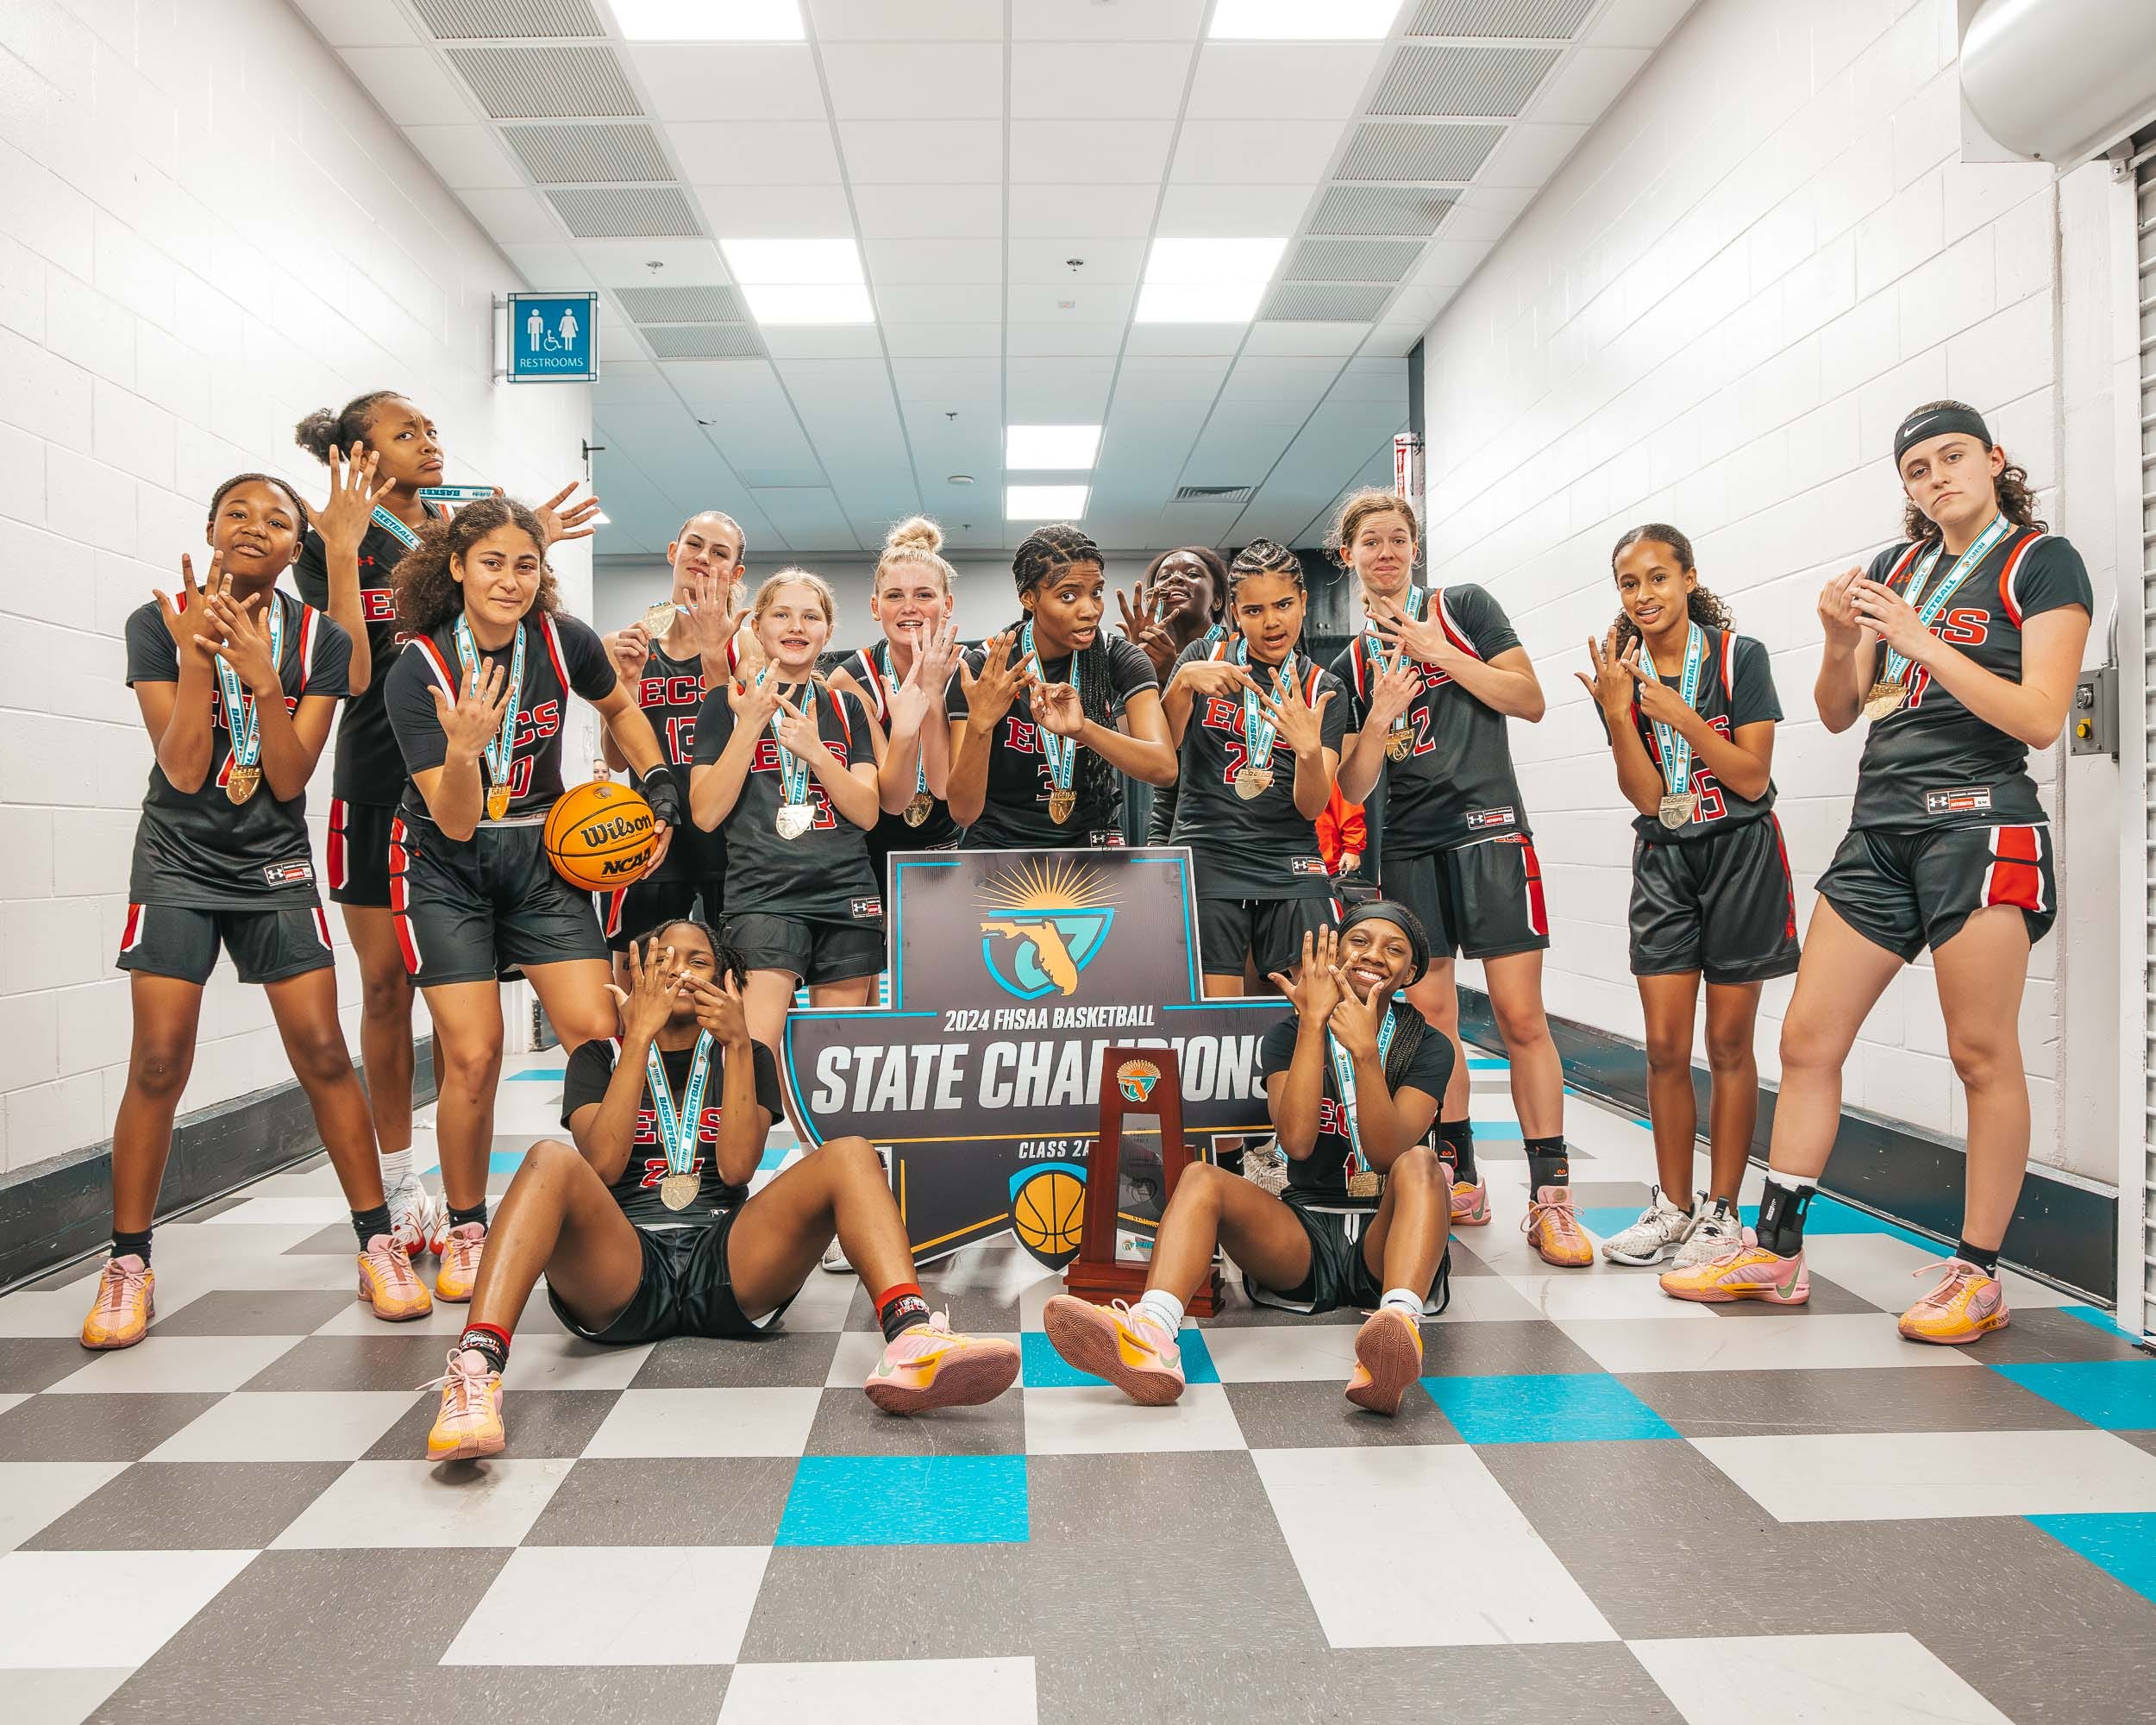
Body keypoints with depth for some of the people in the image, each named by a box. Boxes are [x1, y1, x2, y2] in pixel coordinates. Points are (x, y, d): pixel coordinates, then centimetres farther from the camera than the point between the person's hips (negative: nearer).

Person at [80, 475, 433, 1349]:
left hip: (274, 867, 1)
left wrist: (260, 675, -23)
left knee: (323, 1053, -4)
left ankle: (378, 1243, 6)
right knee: (158, 1061, -5)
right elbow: (183, 770, -13)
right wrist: (196, 652, -20)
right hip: (178, 862, -1)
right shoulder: (160, 623, -5)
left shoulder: (320, 640, -3)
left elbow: (290, 778, -10)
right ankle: (128, 1263, 11)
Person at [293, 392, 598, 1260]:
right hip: (378, 786, -2)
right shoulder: (331, 545, 2)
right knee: (386, 983, 5)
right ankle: (398, 1182, 19)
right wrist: (343, 548, -16)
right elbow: (352, 674, -11)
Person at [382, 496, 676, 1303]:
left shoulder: (564, 641, -9)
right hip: (446, 870, -2)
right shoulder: (418, 670, -17)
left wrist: (660, 785, 4)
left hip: (541, 857, 3)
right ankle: (466, 1232, 13)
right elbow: (456, 823, -19)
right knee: (473, 1054, -10)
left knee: (598, 1037, -9)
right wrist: (464, 748, -37)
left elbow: (620, 708, 15)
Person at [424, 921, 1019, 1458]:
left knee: (849, 1155, -23)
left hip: (726, 1267, 1)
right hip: (621, 1270, -1)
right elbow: (602, 1165, -2)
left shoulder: (745, 1056, 22)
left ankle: (911, 1343, -48)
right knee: (552, 1159, -30)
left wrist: (737, 1043, -4)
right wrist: (640, 1035, -4)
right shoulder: (600, 1056, 19)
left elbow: (736, 1167, 3)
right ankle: (475, 1370, -50)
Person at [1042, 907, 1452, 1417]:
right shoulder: (1288, 1037, 6)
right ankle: (1152, 1339, -53)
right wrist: (1314, 1021, -14)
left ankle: (1400, 1323, -59)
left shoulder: (1428, 1047, 4)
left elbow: (1388, 1153, -12)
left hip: (1383, 1241, -1)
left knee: (1419, 1161, -32)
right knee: (1200, 1177, -25)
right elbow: (1297, 1141, -13)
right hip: (1304, 1236, 1)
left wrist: (1364, 1052, -23)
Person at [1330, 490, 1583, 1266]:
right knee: (1431, 1014, 4)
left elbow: (1530, 700, -2)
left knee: (1520, 1015, -9)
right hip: (1408, 846, 4)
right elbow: (1353, 788, 9)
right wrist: (1379, 721, -9)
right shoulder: (1350, 666, 14)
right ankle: (1460, 1180, 15)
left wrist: (1441, 652, -10)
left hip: (1489, 830, -4)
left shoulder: (1464, 607, 6)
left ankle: (1550, 1195, -5)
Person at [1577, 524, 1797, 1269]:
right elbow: (1646, 797, -6)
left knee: (1728, 1043, 3)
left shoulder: (1740, 657, -7)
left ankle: (1722, 1213, 14)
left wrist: (1683, 717, -21)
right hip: (1664, 861, 3)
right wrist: (1618, 715, -19)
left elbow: (1752, 778, -11)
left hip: (1740, 856, -3)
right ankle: (1672, 1207, 16)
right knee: (1665, 1045, 3)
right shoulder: (1621, 675, 0)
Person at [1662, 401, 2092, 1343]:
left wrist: (1923, 641, -15)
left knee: (1981, 1052, -2)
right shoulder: (1898, 566, 18)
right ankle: (1775, 1250, 12)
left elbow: (2040, 718, -10)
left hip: (1978, 820, -6)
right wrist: (1841, 642, -6)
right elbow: (1837, 713, 14)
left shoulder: (2042, 562, 2)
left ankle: (1978, 1274, 10)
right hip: (1881, 828, 6)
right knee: (1807, 1039, 4)